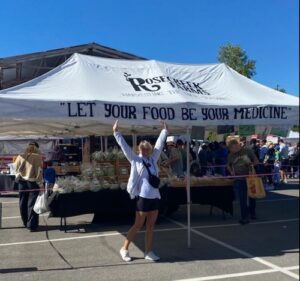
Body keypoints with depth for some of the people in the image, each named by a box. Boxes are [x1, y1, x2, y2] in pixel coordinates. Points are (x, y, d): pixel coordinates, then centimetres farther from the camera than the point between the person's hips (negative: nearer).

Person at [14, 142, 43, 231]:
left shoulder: (20, 156, 2)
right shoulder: (37, 157, -9)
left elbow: (16, 169, 5)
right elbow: (39, 171, -10)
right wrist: (41, 184, -5)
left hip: (22, 182, 4)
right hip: (33, 182, -4)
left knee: (23, 204, 15)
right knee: (32, 204, 1)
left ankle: (26, 223, 26)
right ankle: (32, 225, 1)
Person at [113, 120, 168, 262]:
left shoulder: (153, 159, 9)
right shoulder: (135, 160, -2)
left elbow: (159, 144, 18)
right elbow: (124, 146, -6)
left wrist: (164, 130, 23)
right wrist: (116, 133, -9)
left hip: (155, 196, 5)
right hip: (143, 197, -5)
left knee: (150, 226, 9)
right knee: (138, 225, 2)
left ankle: (148, 252, 19)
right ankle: (124, 249, 16)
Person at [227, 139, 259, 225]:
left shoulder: (247, 151, -5)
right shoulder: (231, 155, 2)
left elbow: (256, 161, 0)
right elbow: (228, 165, 17)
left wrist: (252, 165, -19)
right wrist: (231, 171, -1)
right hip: (239, 179, 0)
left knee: (252, 196, 15)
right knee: (242, 199, -4)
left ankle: (252, 212, 37)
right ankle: (244, 217, 2)